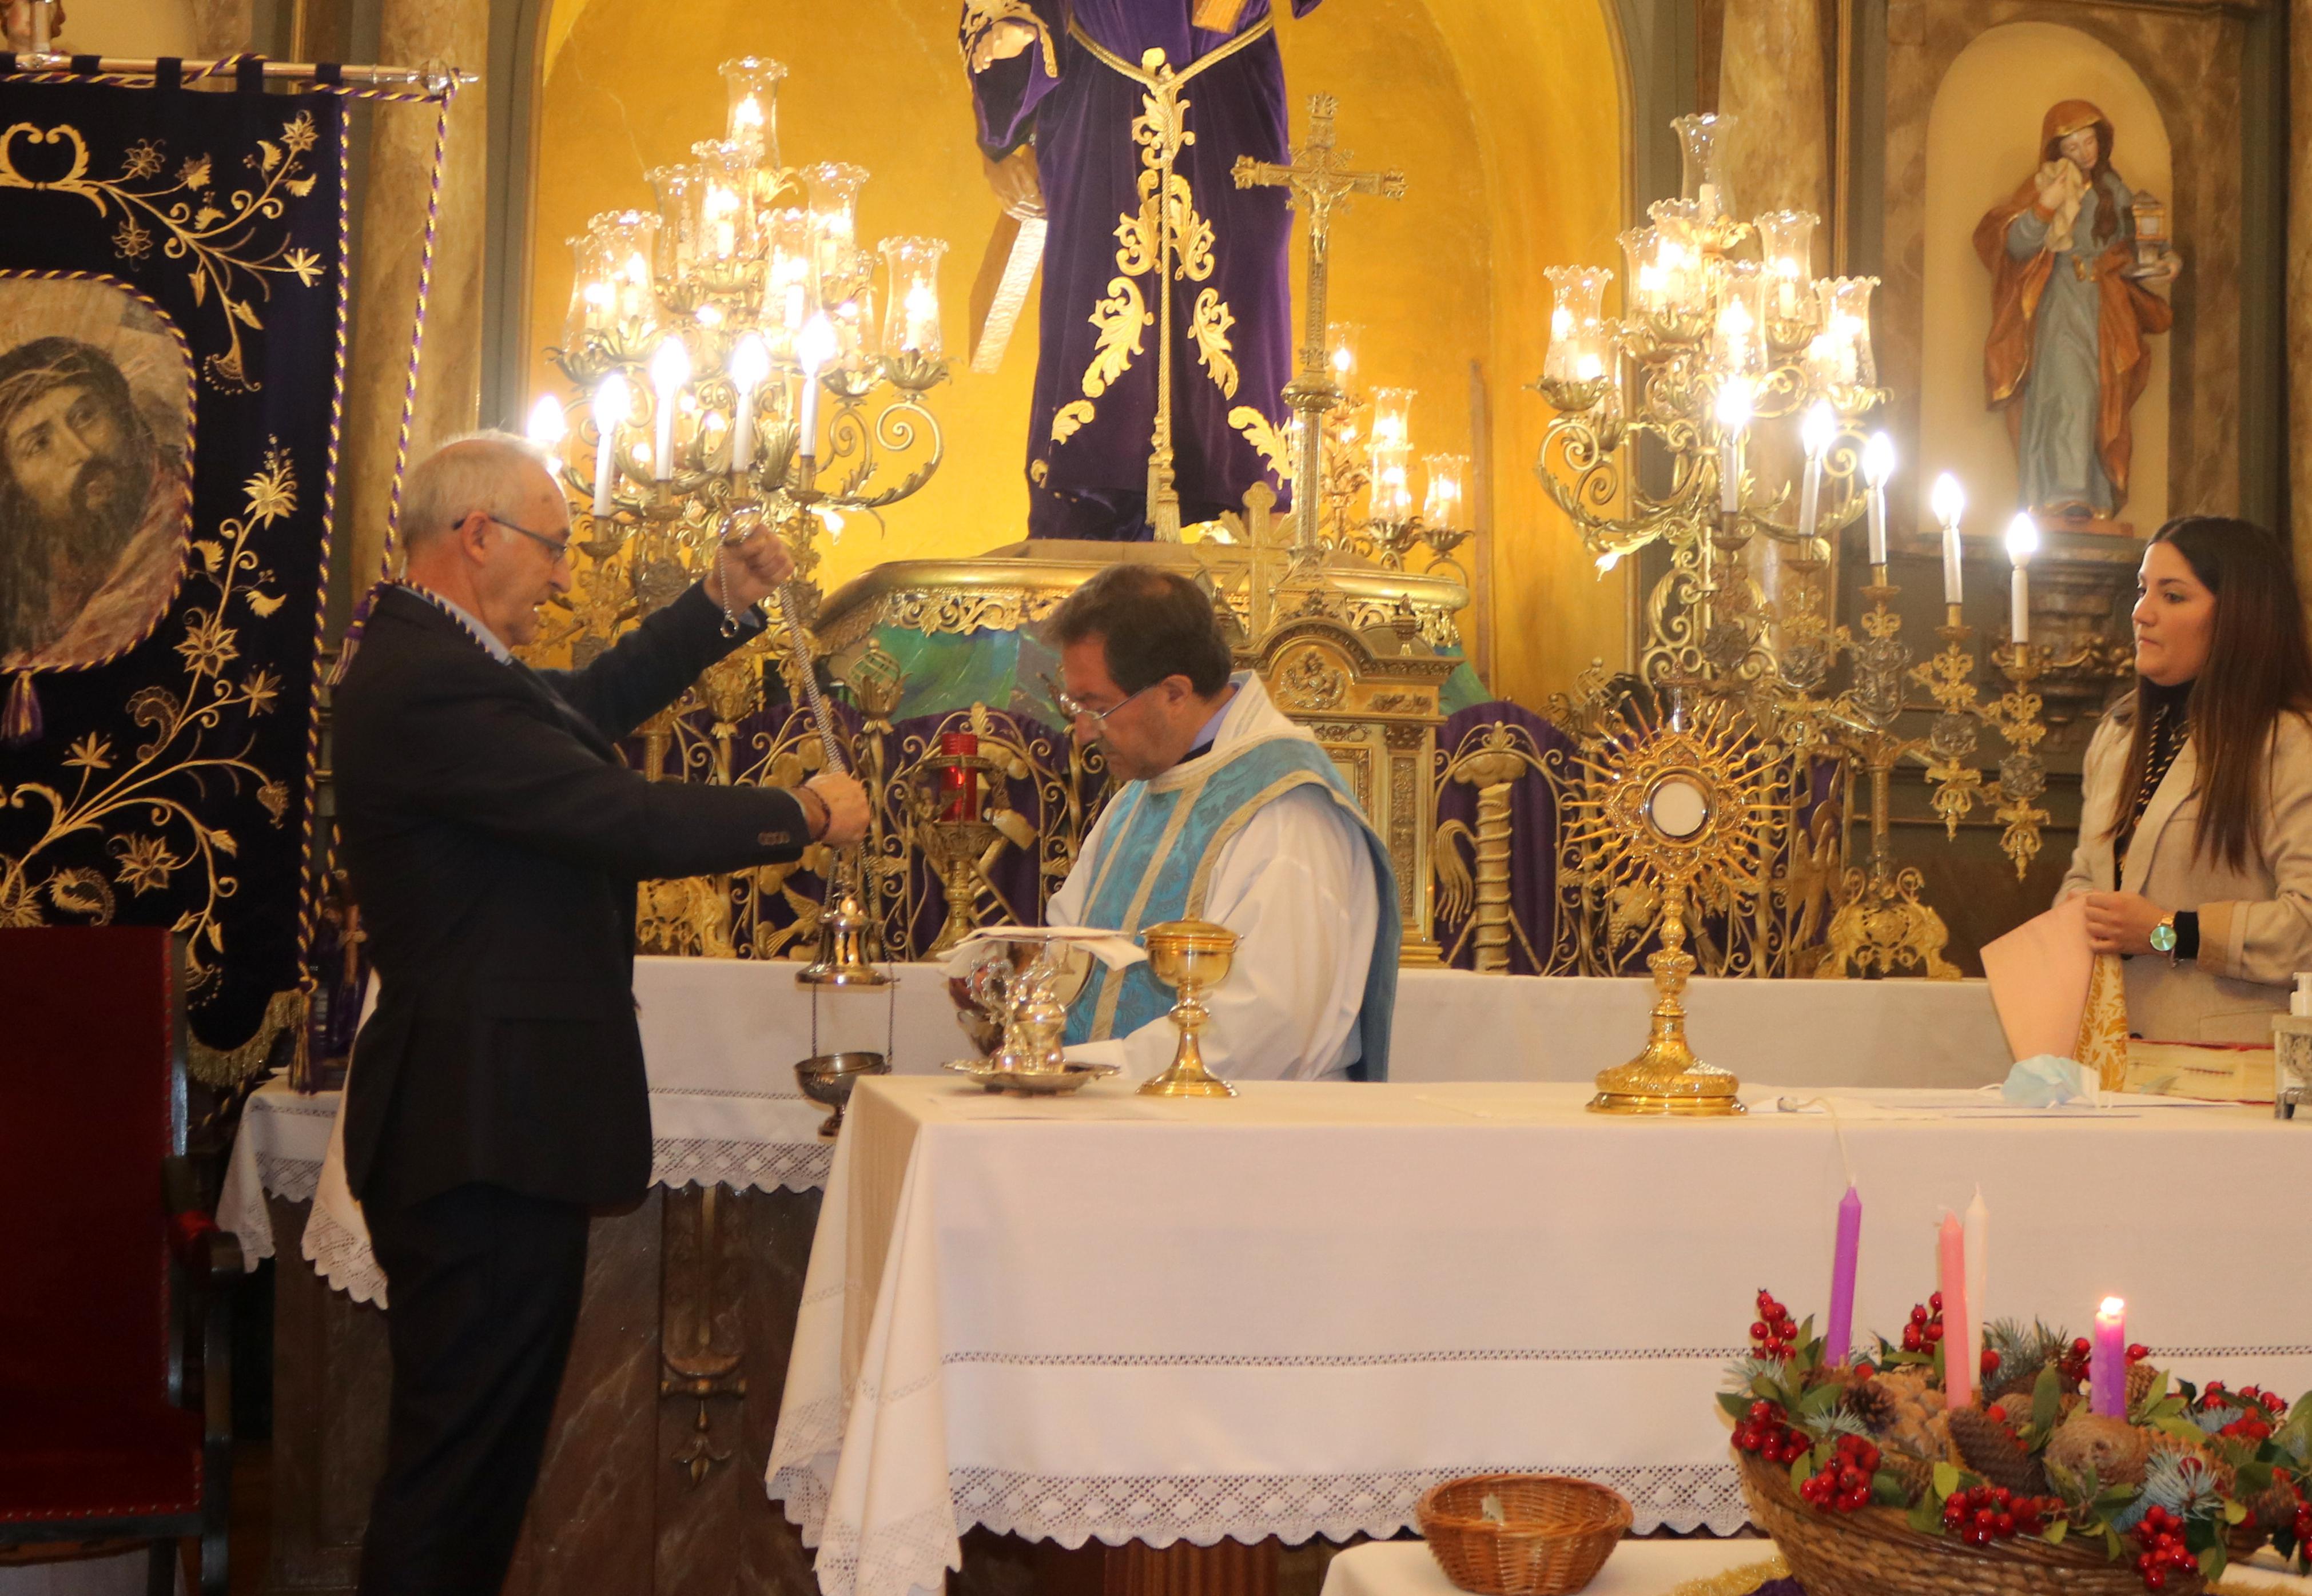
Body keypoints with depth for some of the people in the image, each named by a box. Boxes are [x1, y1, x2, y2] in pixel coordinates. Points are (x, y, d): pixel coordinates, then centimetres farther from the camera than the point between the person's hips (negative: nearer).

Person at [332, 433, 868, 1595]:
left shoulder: (429, 662, 13)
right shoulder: (432, 689, -21)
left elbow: (593, 703, 26)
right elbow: (629, 823, -23)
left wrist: (725, 604, 16)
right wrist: (807, 814, -9)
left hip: (481, 1119, 11)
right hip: (490, 1125, -11)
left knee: (465, 1435, 16)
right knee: (465, 1444, -5)